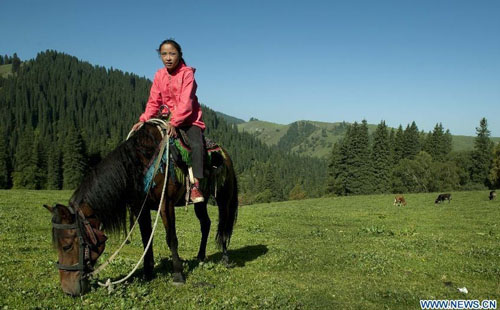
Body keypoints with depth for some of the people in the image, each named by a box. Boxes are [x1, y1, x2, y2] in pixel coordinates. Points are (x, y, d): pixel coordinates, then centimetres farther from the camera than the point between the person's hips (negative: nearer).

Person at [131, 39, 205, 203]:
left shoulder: (187, 73, -9)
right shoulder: (159, 75, 6)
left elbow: (186, 102, -19)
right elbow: (154, 102, 4)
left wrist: (174, 122, -31)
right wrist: (143, 119, -13)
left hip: (188, 119, -5)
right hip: (167, 119, 5)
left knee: (197, 145, -29)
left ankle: (195, 186, -28)